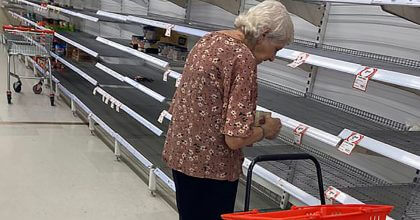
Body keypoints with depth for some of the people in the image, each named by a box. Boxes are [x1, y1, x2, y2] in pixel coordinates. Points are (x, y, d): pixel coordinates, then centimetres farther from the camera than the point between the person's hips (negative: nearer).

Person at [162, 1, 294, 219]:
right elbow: (236, 138, -24)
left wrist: (251, 120, 14)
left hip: (181, 153, 8)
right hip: (210, 166, -8)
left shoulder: (210, 39, 6)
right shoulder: (243, 58, -21)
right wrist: (266, 129, -4)